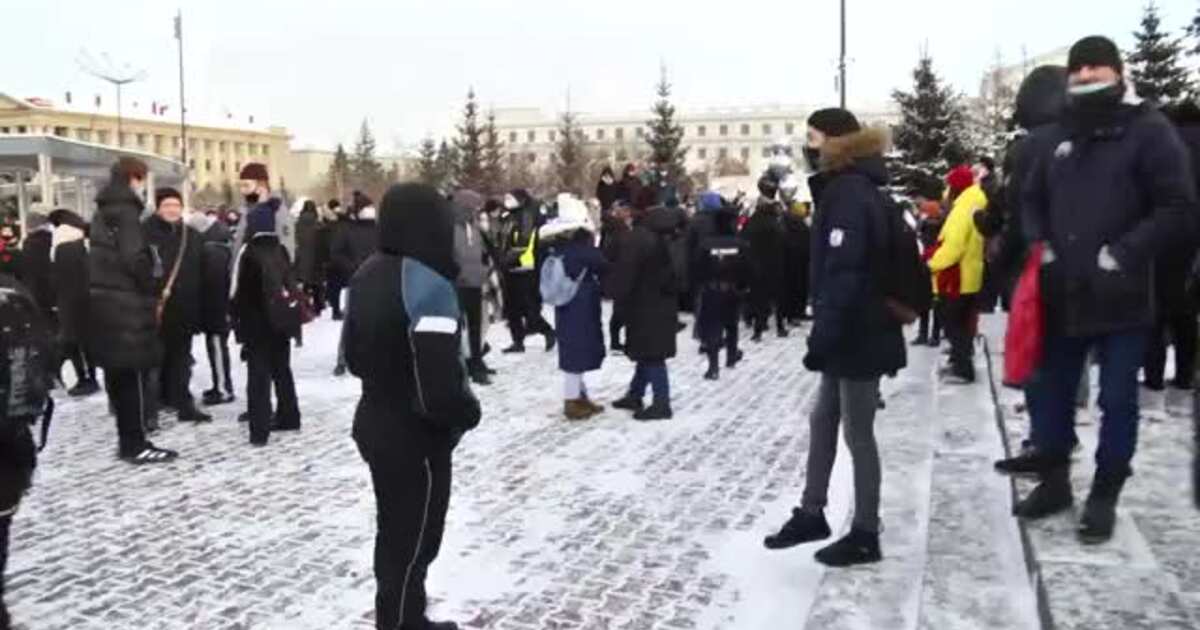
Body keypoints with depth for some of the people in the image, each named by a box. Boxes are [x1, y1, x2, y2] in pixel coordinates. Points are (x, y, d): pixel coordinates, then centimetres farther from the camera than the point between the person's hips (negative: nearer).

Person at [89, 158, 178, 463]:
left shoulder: (103, 211, 17)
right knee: (133, 373, -5)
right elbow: (134, 257, -21)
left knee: (117, 373, 12)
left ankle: (127, 439, 20)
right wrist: (153, 287, -8)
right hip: (126, 301, -9)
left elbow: (105, 254, 17)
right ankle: (136, 444, -2)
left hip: (106, 297, 10)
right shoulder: (125, 211, -12)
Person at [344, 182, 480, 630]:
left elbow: (354, 356, 14)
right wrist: (468, 413, -11)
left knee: (395, 530, 24)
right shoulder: (427, 285, -25)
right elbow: (440, 384, -30)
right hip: (415, 437, -9)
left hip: (374, 423, 9)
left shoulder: (368, 274, 3)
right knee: (412, 539, 8)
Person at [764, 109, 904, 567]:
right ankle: (811, 514, 27)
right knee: (823, 421, 16)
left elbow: (844, 272, -25)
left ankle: (865, 535, 13)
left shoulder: (848, 192, -17)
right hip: (851, 333, 10)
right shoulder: (853, 187, 15)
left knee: (858, 432, 0)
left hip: (858, 335, -10)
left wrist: (823, 334, -25)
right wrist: (826, 333, 18)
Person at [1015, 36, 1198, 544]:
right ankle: (1054, 482, 29)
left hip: (1122, 298, -5)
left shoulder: (1148, 130, -5)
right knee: (1048, 393, 12)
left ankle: (1104, 497, 19)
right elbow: (1032, 200, 22)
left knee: (1117, 402, 5)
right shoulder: (1057, 136, 11)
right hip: (1062, 296, 5)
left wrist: (1123, 253, -16)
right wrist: (1040, 244, 5)